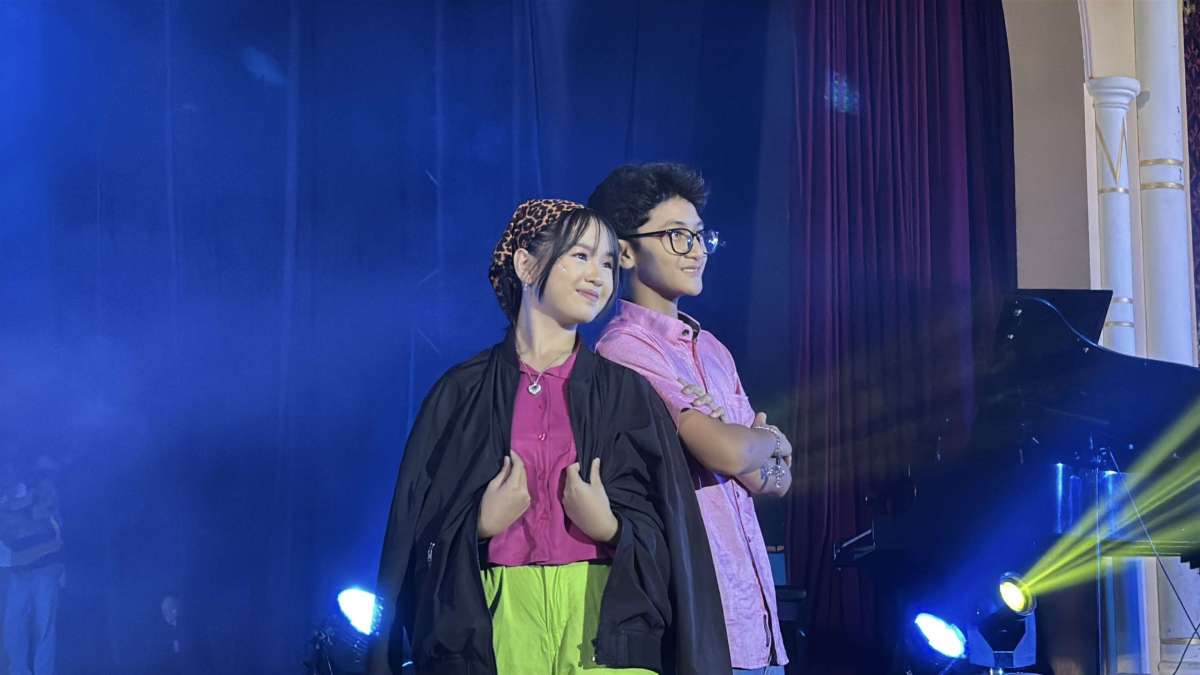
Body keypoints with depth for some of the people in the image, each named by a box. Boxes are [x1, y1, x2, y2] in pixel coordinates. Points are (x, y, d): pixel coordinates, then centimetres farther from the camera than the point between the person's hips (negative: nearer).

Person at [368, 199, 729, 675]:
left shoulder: (627, 394, 6)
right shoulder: (463, 391, 3)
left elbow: (669, 535, 4)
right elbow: (418, 529, 4)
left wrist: (610, 528, -13)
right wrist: (481, 525, -12)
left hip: (603, 618, 1)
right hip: (495, 620, 0)